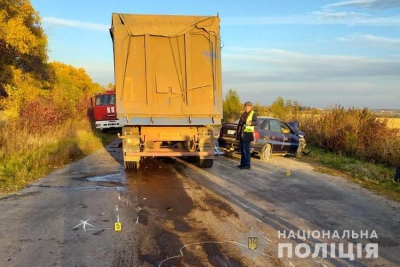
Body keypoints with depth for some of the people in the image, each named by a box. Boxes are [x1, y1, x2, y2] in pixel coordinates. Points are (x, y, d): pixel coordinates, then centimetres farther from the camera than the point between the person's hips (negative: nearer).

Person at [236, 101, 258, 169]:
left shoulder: (253, 114, -5)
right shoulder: (244, 114, 18)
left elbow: (256, 122, -19)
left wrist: (251, 123, -39)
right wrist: (238, 130, 25)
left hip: (247, 134, -8)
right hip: (241, 133, 8)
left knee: (246, 150, -9)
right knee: (242, 150, 12)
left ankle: (247, 164, -5)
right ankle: (243, 163, 19)